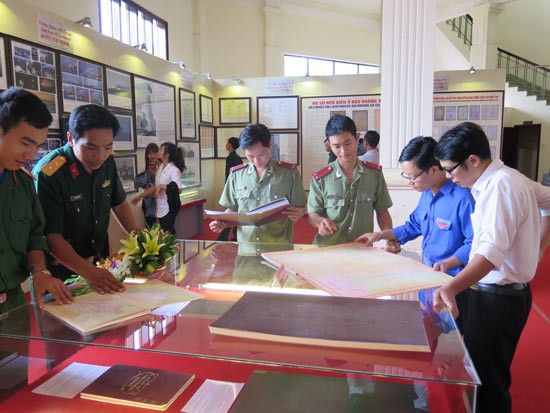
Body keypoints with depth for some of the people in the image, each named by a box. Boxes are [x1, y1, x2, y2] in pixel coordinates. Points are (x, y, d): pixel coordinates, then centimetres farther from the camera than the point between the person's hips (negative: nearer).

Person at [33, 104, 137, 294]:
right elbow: (51, 236, -27)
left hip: (98, 262, 6)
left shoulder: (107, 162, -8)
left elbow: (119, 204, 6)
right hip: (60, 272, -6)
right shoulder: (48, 174, -27)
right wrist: (88, 272, -36)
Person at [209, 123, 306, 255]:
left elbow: (301, 208, 6)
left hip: (279, 249, -1)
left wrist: (298, 214, -15)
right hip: (246, 249, 2)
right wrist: (222, 222, -1)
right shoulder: (236, 174, 9)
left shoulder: (289, 173, 2)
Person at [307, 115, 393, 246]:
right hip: (328, 249, -1)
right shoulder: (320, 178, -1)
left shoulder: (375, 173, 5)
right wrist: (321, 221, -16)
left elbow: (382, 212, 12)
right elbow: (312, 214, 5)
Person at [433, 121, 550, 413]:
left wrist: (451, 288, -48)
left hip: (496, 297, -10)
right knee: (486, 373, 22)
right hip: (505, 292, 10)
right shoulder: (509, 178, 8)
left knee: (487, 381, 2)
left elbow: (492, 250, -35)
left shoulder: (499, 185, -23)